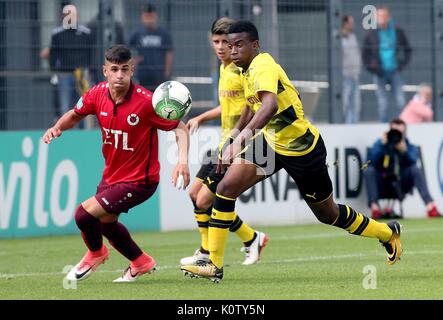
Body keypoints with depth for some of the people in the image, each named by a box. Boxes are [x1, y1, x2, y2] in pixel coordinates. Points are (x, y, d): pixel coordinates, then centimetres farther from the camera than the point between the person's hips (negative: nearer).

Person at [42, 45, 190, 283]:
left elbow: (180, 128, -19)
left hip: (139, 180, -7)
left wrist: (182, 160, -35)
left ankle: (96, 253, 18)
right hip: (111, 173, 7)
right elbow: (75, 114, 10)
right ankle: (141, 262, 51)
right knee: (106, 222, 26)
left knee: (84, 214, -15)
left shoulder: (146, 101, -26)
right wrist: (57, 127, -11)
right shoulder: (97, 94, -10)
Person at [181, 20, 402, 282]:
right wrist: (234, 143, 23)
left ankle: (388, 233, 37)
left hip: (303, 149, -8)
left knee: (328, 214, 10)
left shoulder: (262, 66, -26)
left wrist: (247, 131, -61)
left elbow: (270, 103, -46)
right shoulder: (247, 71, 2)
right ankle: (214, 265, -8)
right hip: (271, 142, 8)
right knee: (226, 188, -12)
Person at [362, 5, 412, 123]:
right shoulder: (372, 35, -1)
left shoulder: (398, 32, 2)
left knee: (401, 103, -3)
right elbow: (365, 53, 8)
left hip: (395, 72, 1)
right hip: (380, 73, -1)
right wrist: (371, 68, -1)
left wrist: (402, 64, 3)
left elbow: (407, 49, 13)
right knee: (383, 104, -1)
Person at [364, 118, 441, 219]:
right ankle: (374, 208, -38)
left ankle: (430, 207, -36)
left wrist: (404, 151, -37)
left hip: (401, 187, 1)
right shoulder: (380, 144, 1)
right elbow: (371, 162, -17)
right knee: (369, 171, -27)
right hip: (383, 186, 0)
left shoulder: (410, 147, 3)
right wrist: (382, 145, -22)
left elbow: (412, 162, -19)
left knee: (415, 170, -24)